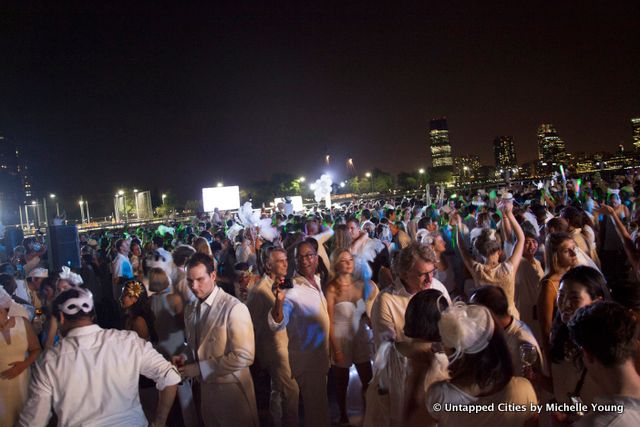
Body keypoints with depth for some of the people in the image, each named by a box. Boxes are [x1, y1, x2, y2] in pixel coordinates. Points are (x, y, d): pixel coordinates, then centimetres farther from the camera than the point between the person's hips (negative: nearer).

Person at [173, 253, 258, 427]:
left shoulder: (234, 308, -19)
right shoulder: (190, 309, 6)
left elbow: (244, 356, -22)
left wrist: (200, 369, -19)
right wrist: (185, 358, -3)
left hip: (231, 388, -6)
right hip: (205, 387, 6)